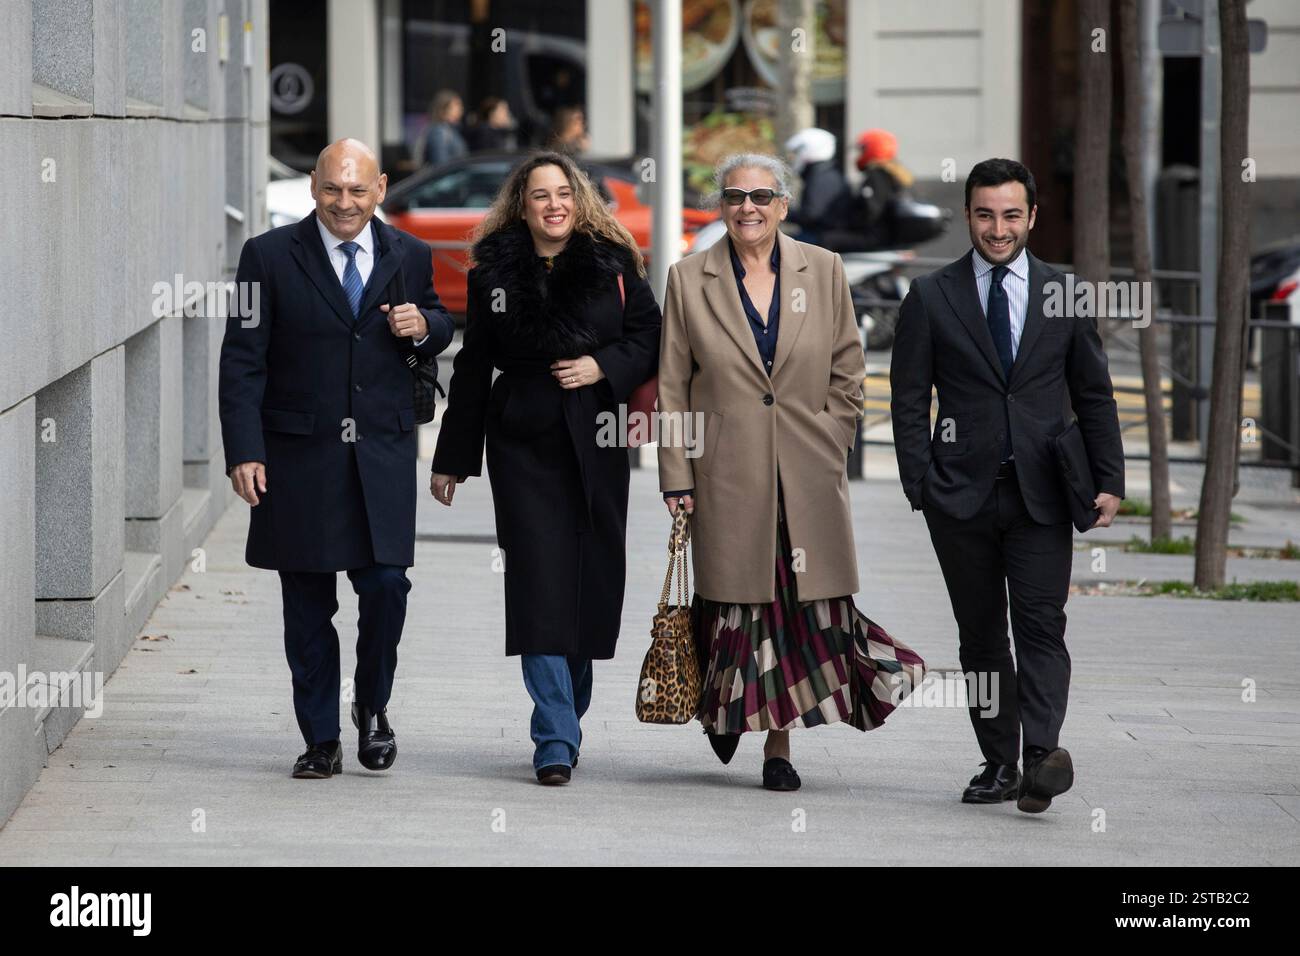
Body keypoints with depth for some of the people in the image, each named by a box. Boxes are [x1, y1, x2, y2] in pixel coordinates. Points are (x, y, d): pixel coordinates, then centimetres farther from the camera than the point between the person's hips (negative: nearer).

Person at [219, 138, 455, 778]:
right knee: (307, 607, 5)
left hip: (383, 455, 1)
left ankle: (372, 708, 17)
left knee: (386, 587, -8)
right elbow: (242, 361, -3)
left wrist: (424, 327, -5)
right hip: (298, 457, -1)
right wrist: (244, 453, -11)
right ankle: (321, 741, 15)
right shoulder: (270, 257, -2)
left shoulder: (409, 257, 7)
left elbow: (438, 328, 21)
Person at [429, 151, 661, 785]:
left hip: (596, 446, 1)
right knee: (539, 584, -9)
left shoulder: (613, 266, 5)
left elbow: (650, 339, 7)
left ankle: (565, 720, 23)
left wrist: (604, 366, -12)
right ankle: (555, 741, -10)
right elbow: (472, 370, 9)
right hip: (523, 445, -1)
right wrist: (453, 460, 9)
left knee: (591, 583, 4)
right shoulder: (494, 273, 5)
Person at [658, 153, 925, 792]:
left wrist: (827, 446, 0)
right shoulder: (690, 280, 3)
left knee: (808, 606, -1)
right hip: (729, 474, -1)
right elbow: (673, 389, 3)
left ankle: (779, 744, 8)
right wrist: (677, 477, -2)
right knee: (736, 598, 1)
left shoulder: (823, 271, 5)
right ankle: (726, 708, 26)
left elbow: (848, 374, 9)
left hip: (808, 475, 1)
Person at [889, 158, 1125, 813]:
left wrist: (1109, 481, 4)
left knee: (1041, 623, -14)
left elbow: (1094, 396, 12)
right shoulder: (931, 297, 5)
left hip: (1040, 492, 0)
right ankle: (999, 764, 12)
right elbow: (909, 398, 4)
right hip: (962, 494, 1)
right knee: (981, 634, 5)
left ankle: (1043, 752, -25)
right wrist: (920, 485, -5)